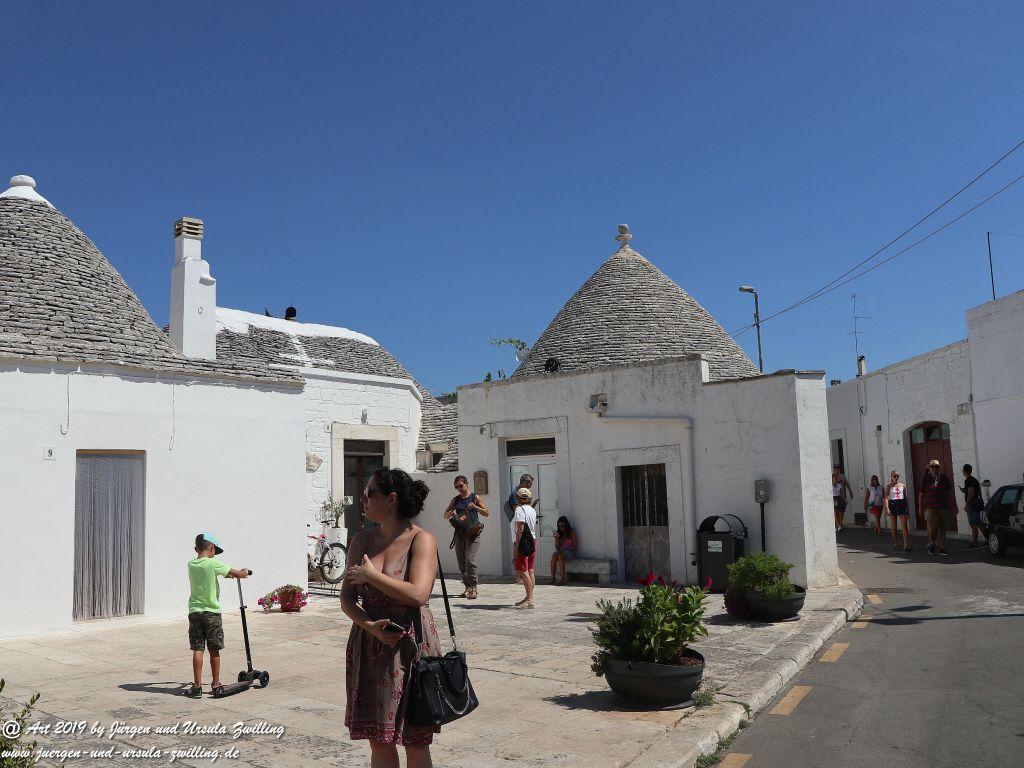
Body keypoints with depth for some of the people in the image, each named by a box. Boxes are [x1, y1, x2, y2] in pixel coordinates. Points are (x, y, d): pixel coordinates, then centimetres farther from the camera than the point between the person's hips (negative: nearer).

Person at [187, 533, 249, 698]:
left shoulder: (191, 565, 5)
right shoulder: (213, 564, -12)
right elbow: (239, 574, -12)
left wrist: (228, 573, 29)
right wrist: (244, 571, 11)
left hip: (194, 611, 4)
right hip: (212, 612, -4)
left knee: (197, 649, 4)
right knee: (214, 650, 6)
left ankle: (197, 686, 3)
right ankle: (216, 685, 14)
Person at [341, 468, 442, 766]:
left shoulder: (421, 539, -9)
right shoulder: (362, 540, 6)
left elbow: (417, 595, -22)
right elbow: (347, 599, 3)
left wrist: (370, 575, -13)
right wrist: (369, 626, -16)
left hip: (412, 646, -4)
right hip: (369, 648, 4)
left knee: (415, 742, 7)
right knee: (379, 741, 11)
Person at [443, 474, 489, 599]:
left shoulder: (474, 498, 2)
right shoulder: (456, 500, 12)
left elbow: (487, 513, 1)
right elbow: (445, 515, 15)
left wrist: (475, 507, -13)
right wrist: (452, 513, -7)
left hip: (473, 532, -5)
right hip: (460, 532, 5)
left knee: (470, 560, -16)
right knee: (461, 562, 4)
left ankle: (473, 588, -8)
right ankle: (467, 587, 16)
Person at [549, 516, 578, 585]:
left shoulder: (572, 533, 1)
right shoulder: (559, 533, 12)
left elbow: (575, 546, -1)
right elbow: (557, 548, 10)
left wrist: (565, 549, -15)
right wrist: (557, 539, -6)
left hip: (570, 552, -4)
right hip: (561, 552, 4)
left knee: (560, 556, -35)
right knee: (554, 555, -30)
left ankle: (563, 579, -36)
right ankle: (553, 577, -35)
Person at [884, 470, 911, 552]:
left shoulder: (903, 486, 11)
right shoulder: (888, 487, 5)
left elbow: (905, 498, 15)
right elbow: (886, 498, -3)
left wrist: (908, 510, 14)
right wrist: (887, 509, -16)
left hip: (901, 505, 1)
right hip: (892, 505, -1)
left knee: (905, 526, -9)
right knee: (894, 527, 5)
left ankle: (906, 545, -10)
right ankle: (896, 544, 14)